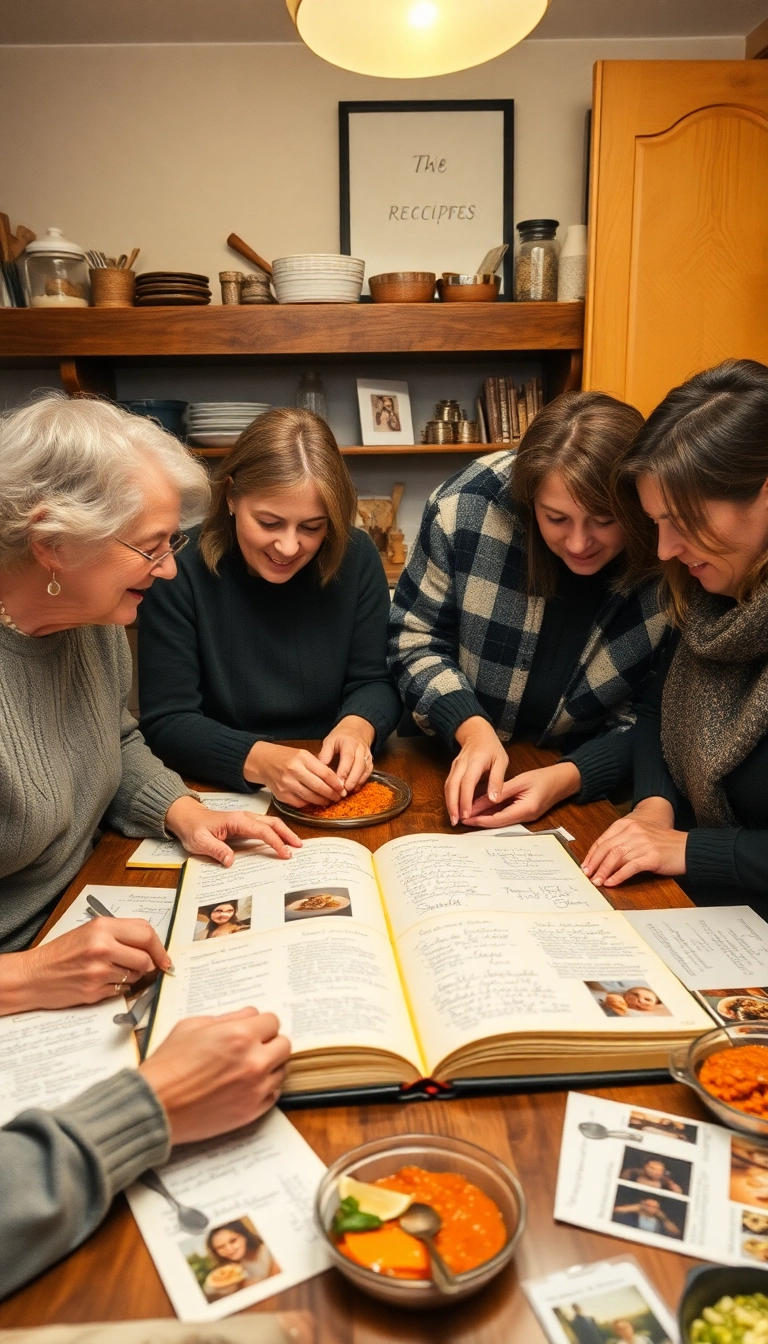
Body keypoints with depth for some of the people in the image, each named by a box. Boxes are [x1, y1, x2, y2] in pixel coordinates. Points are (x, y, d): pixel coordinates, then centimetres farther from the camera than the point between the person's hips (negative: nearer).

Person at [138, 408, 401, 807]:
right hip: (220, 795, -1)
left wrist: (358, 727, -20)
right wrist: (259, 760, -29)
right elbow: (166, 723, -12)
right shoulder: (180, 569, -12)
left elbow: (375, 682, 2)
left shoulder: (356, 557, -4)